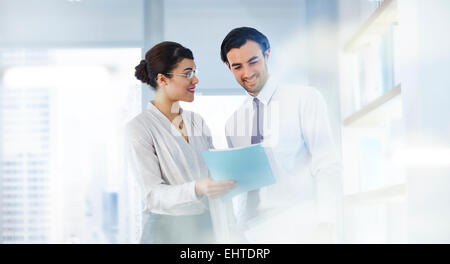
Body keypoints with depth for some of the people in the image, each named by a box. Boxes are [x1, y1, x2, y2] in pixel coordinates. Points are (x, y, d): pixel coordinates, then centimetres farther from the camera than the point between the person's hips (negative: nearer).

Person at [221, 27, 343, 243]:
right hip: (253, 233, 4)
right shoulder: (233, 123, 14)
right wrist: (239, 230, 4)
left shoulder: (305, 99, -1)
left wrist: (326, 226, -16)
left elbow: (328, 167, -7)